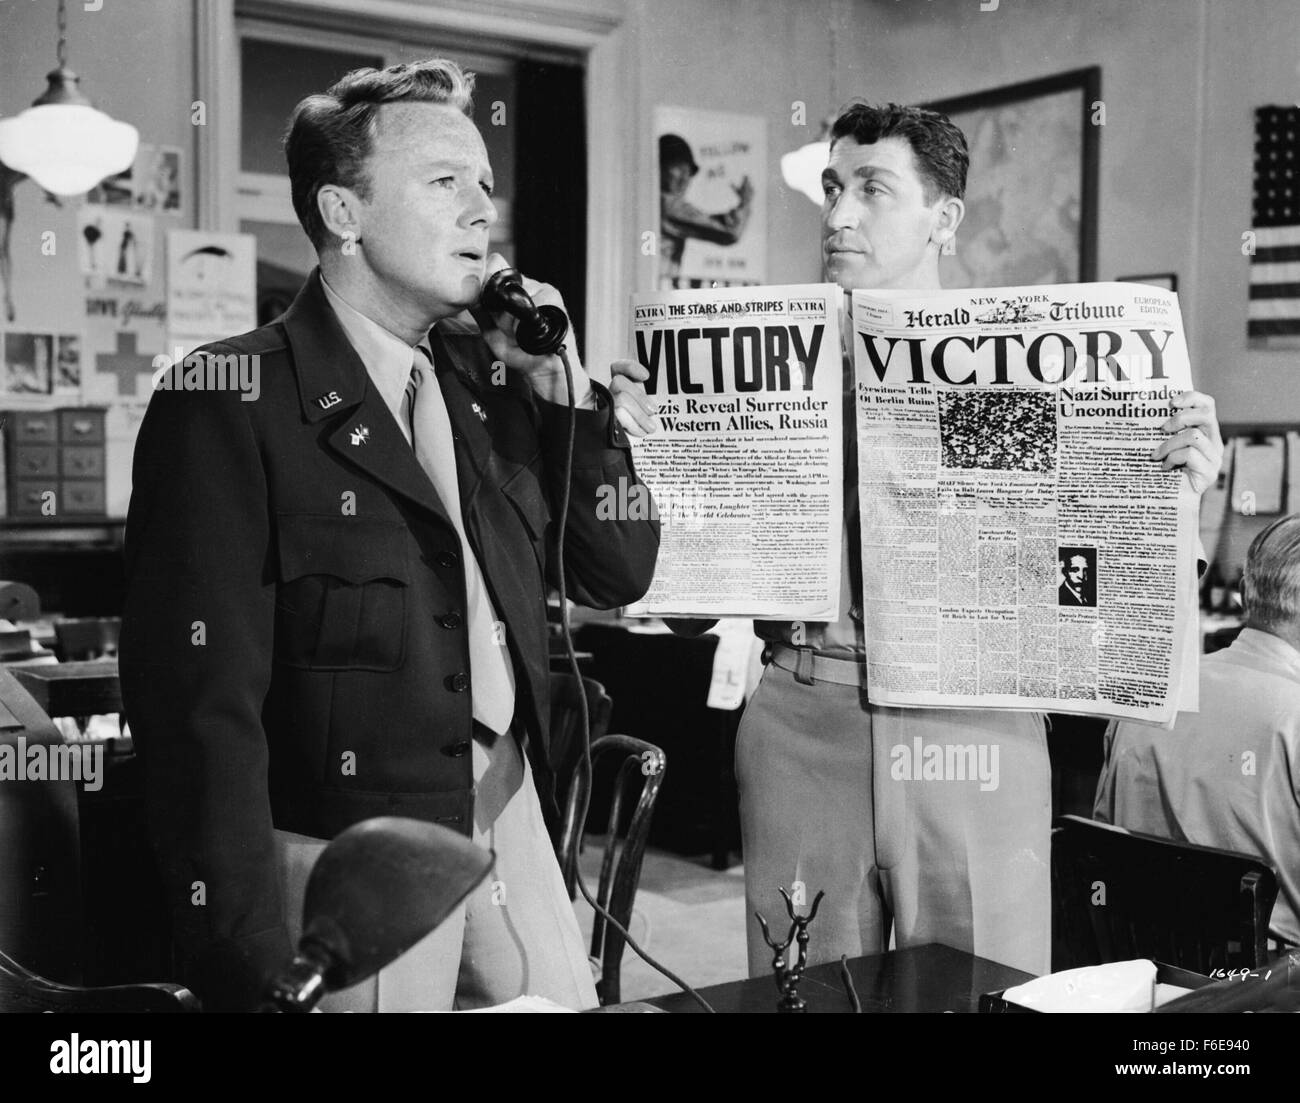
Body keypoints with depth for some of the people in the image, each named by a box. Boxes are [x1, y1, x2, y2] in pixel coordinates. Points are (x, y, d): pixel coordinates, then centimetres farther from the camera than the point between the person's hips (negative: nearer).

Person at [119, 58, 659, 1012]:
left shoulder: (482, 381, 7)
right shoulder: (234, 403, -13)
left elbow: (618, 575, 10)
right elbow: (204, 700, -17)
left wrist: (563, 388, -2)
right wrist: (251, 967, -18)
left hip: (514, 818, 6)